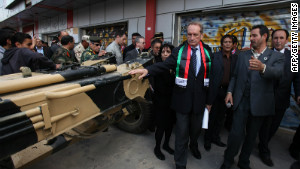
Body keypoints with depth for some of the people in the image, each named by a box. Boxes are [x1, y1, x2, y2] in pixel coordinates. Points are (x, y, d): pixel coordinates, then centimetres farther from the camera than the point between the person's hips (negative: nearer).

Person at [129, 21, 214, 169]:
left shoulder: (207, 53, 4)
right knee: (181, 134, 7)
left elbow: (210, 78, 5)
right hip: (183, 100, -3)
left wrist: (209, 101, 6)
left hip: (199, 100, 3)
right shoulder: (179, 51, -4)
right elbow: (164, 65, -15)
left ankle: (194, 146, 56)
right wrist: (147, 70, -34)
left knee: (196, 129, 21)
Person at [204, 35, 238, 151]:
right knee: (212, 116, 5)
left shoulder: (235, 58, 9)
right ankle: (207, 139, 22)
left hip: (228, 91, 4)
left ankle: (215, 137, 31)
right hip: (216, 90, -4)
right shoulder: (215, 56, -4)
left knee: (221, 116, 14)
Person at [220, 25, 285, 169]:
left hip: (260, 103, 0)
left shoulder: (276, 57, 1)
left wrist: (262, 68, -42)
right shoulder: (243, 55, 9)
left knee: (251, 135, 13)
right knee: (236, 134, -5)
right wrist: (230, 92, -1)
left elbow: (278, 72, -20)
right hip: (241, 101, 1)